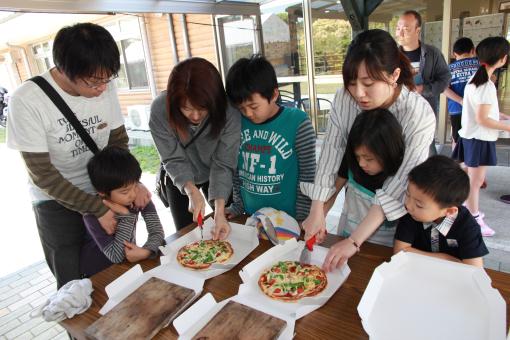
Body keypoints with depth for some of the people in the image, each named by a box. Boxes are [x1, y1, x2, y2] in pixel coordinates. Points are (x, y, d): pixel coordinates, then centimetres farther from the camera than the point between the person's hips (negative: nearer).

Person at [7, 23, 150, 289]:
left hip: (104, 194, 3)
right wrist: (97, 209, -19)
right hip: (57, 203, -3)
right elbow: (42, 175, -18)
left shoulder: (105, 88, -11)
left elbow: (119, 142, -1)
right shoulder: (27, 100, -21)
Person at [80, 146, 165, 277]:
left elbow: (157, 231, -14)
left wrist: (145, 251, -34)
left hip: (130, 261, 3)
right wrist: (127, 213, -27)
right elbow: (116, 256, -23)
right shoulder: (93, 214, -23)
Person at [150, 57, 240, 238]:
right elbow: (174, 160, -23)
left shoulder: (229, 112, -32)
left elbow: (223, 164, -27)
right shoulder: (160, 110, -30)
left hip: (216, 176, 0)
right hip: (179, 179, 1)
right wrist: (191, 191, -38)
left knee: (226, 233, 14)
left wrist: (220, 210, -37)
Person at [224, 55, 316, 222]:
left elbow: (307, 176, -10)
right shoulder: (238, 122, -5)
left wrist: (301, 219, -8)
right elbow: (236, 170, 6)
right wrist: (237, 206, 6)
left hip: (287, 219, -3)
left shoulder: (297, 122, -15)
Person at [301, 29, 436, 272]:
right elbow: (330, 154, -17)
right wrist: (317, 212, -23)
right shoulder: (343, 99, -19)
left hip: (401, 210, -3)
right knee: (343, 268, 20)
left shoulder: (420, 116, -29)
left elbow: (397, 189, -31)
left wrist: (354, 241, -35)